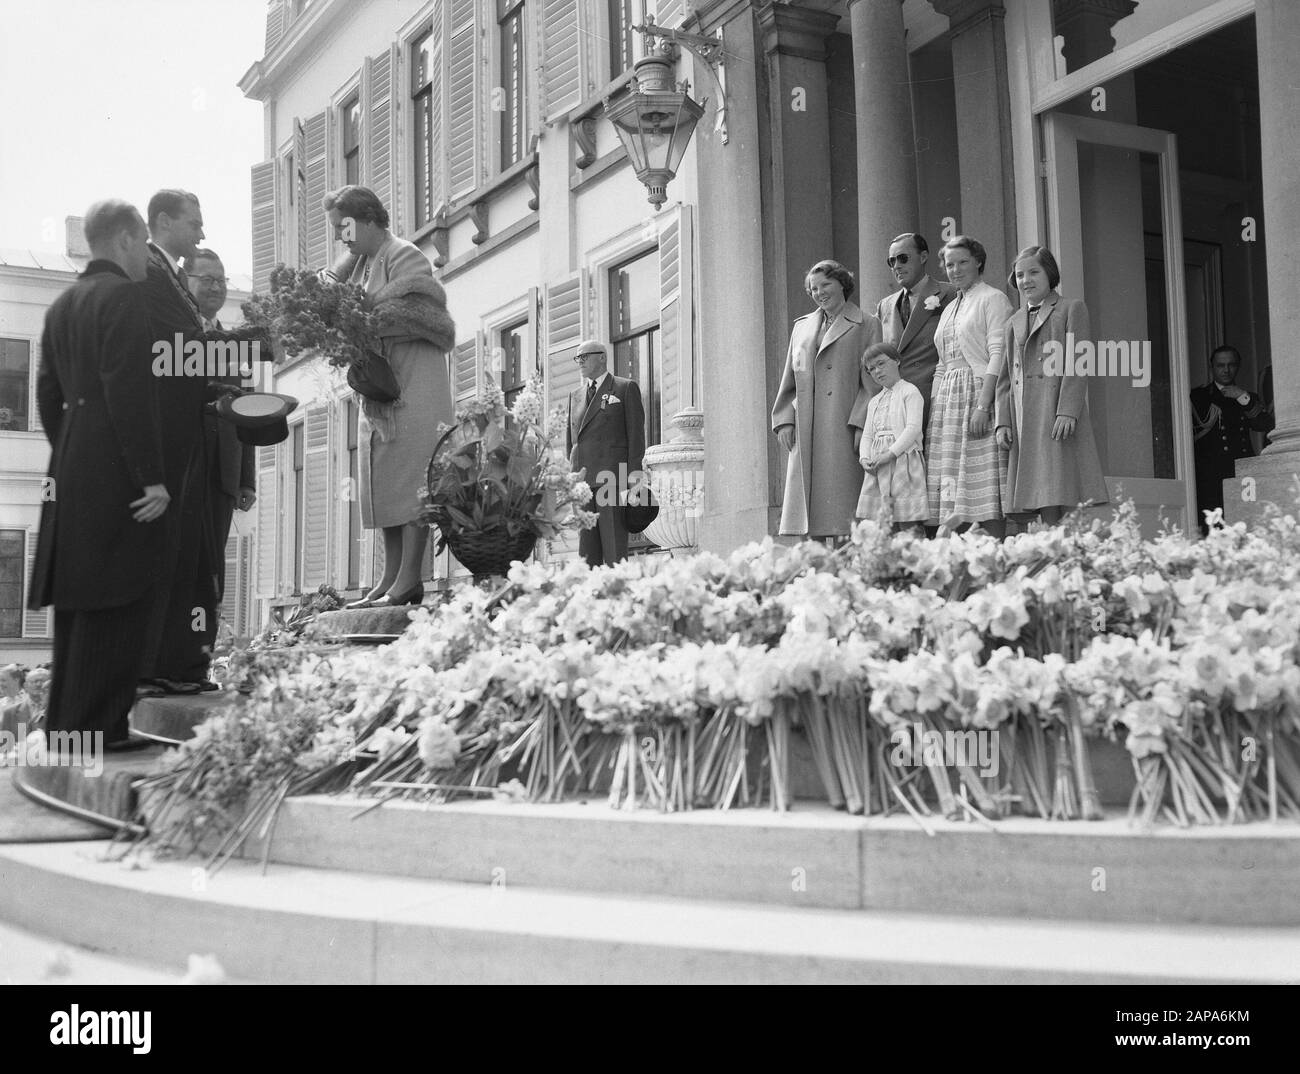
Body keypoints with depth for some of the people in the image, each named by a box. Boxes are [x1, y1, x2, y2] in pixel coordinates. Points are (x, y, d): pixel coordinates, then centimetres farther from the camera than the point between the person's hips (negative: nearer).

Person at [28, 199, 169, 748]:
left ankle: (65, 721, 20)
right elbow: (129, 390, -19)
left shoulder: (63, 303, 16)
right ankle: (96, 727, -4)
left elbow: (48, 391, 18)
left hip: (71, 472, 9)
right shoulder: (125, 297, -11)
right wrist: (152, 476, -18)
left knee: (78, 599, 13)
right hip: (117, 472, -9)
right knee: (113, 600, -6)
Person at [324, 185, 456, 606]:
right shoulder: (359, 262, 19)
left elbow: (421, 315, -17)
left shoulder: (404, 257, -6)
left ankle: (410, 579, -10)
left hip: (413, 386, -8)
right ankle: (392, 576, 10)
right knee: (384, 485, 7)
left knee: (411, 483, -9)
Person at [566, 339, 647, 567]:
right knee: (587, 552, 2)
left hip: (613, 478, -5)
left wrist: (633, 479, -7)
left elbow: (636, 435, 0)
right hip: (582, 480, 5)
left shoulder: (626, 388, 5)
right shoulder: (575, 395, 21)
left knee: (615, 551, -9)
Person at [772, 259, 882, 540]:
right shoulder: (802, 326, 19)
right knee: (809, 498, 1)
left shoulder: (866, 325, 6)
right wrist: (784, 420, 6)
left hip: (843, 428, -4)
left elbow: (873, 381, -1)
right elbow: (789, 379, 19)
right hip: (805, 433, 4)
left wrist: (861, 425, -11)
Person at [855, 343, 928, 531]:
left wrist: (890, 453, -19)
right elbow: (867, 435, 18)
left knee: (908, 525, -11)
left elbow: (913, 428, -11)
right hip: (877, 468, 7)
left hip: (903, 461, -6)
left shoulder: (910, 392, 0)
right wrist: (865, 458, -3)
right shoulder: (874, 401, 22)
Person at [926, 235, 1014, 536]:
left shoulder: (993, 299, 0)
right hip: (948, 401, 7)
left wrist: (983, 406, -20)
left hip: (979, 395, -7)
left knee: (986, 495, -11)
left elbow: (998, 355, -11)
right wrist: (933, 408, 10)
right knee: (953, 496, 2)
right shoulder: (949, 309, 22)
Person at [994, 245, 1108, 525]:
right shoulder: (1014, 322, 23)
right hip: (1024, 424, 5)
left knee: (1063, 503, -12)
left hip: (1059, 416, -5)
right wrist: (1002, 422, 6)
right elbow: (1005, 379, 19)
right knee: (1046, 513, 1)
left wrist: (1067, 411, -15)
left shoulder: (1072, 308, 8)